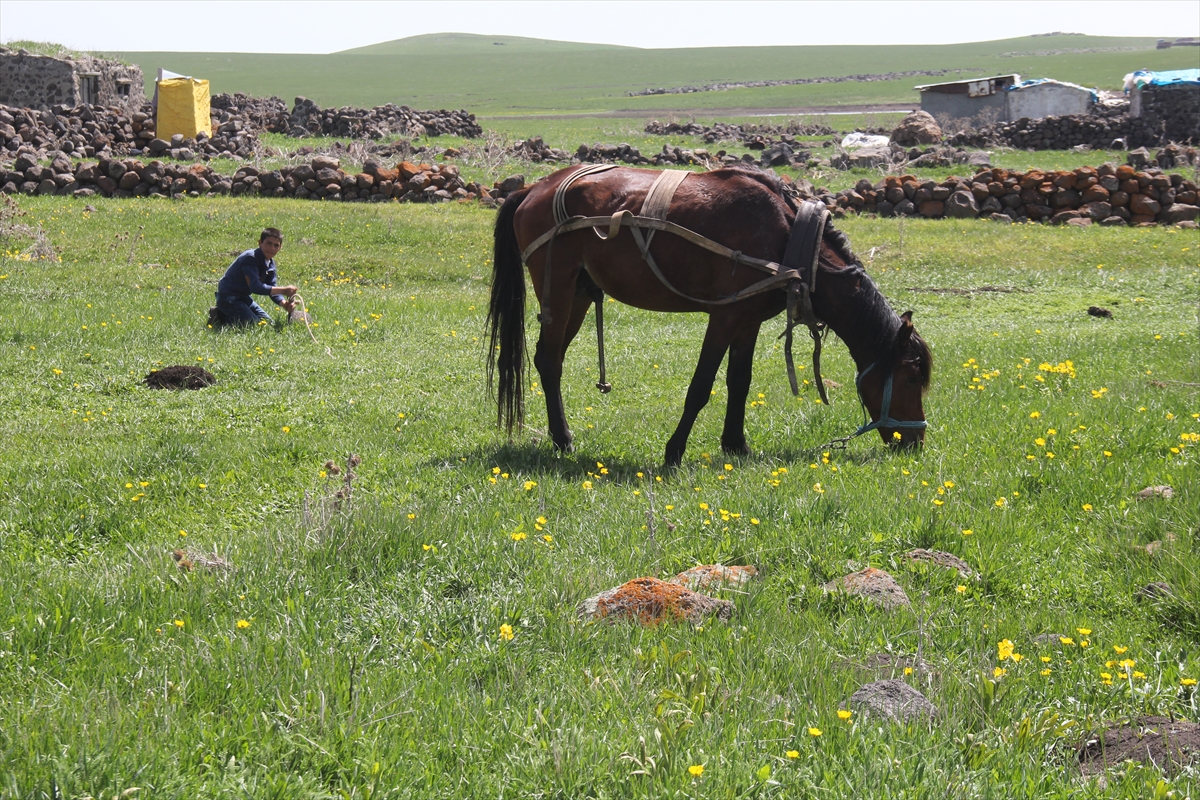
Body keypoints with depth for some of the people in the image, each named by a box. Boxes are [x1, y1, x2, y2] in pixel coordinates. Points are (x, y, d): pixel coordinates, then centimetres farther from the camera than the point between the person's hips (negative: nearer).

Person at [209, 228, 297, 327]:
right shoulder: (250, 258, -25)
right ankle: (221, 318, -3)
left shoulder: (270, 264, 3)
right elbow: (255, 287, -33)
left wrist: (284, 303, -20)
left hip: (243, 297, 10)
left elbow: (272, 289, 2)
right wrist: (284, 290, -35)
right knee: (254, 324, -18)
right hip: (228, 298, -10)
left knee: (267, 322, 11)